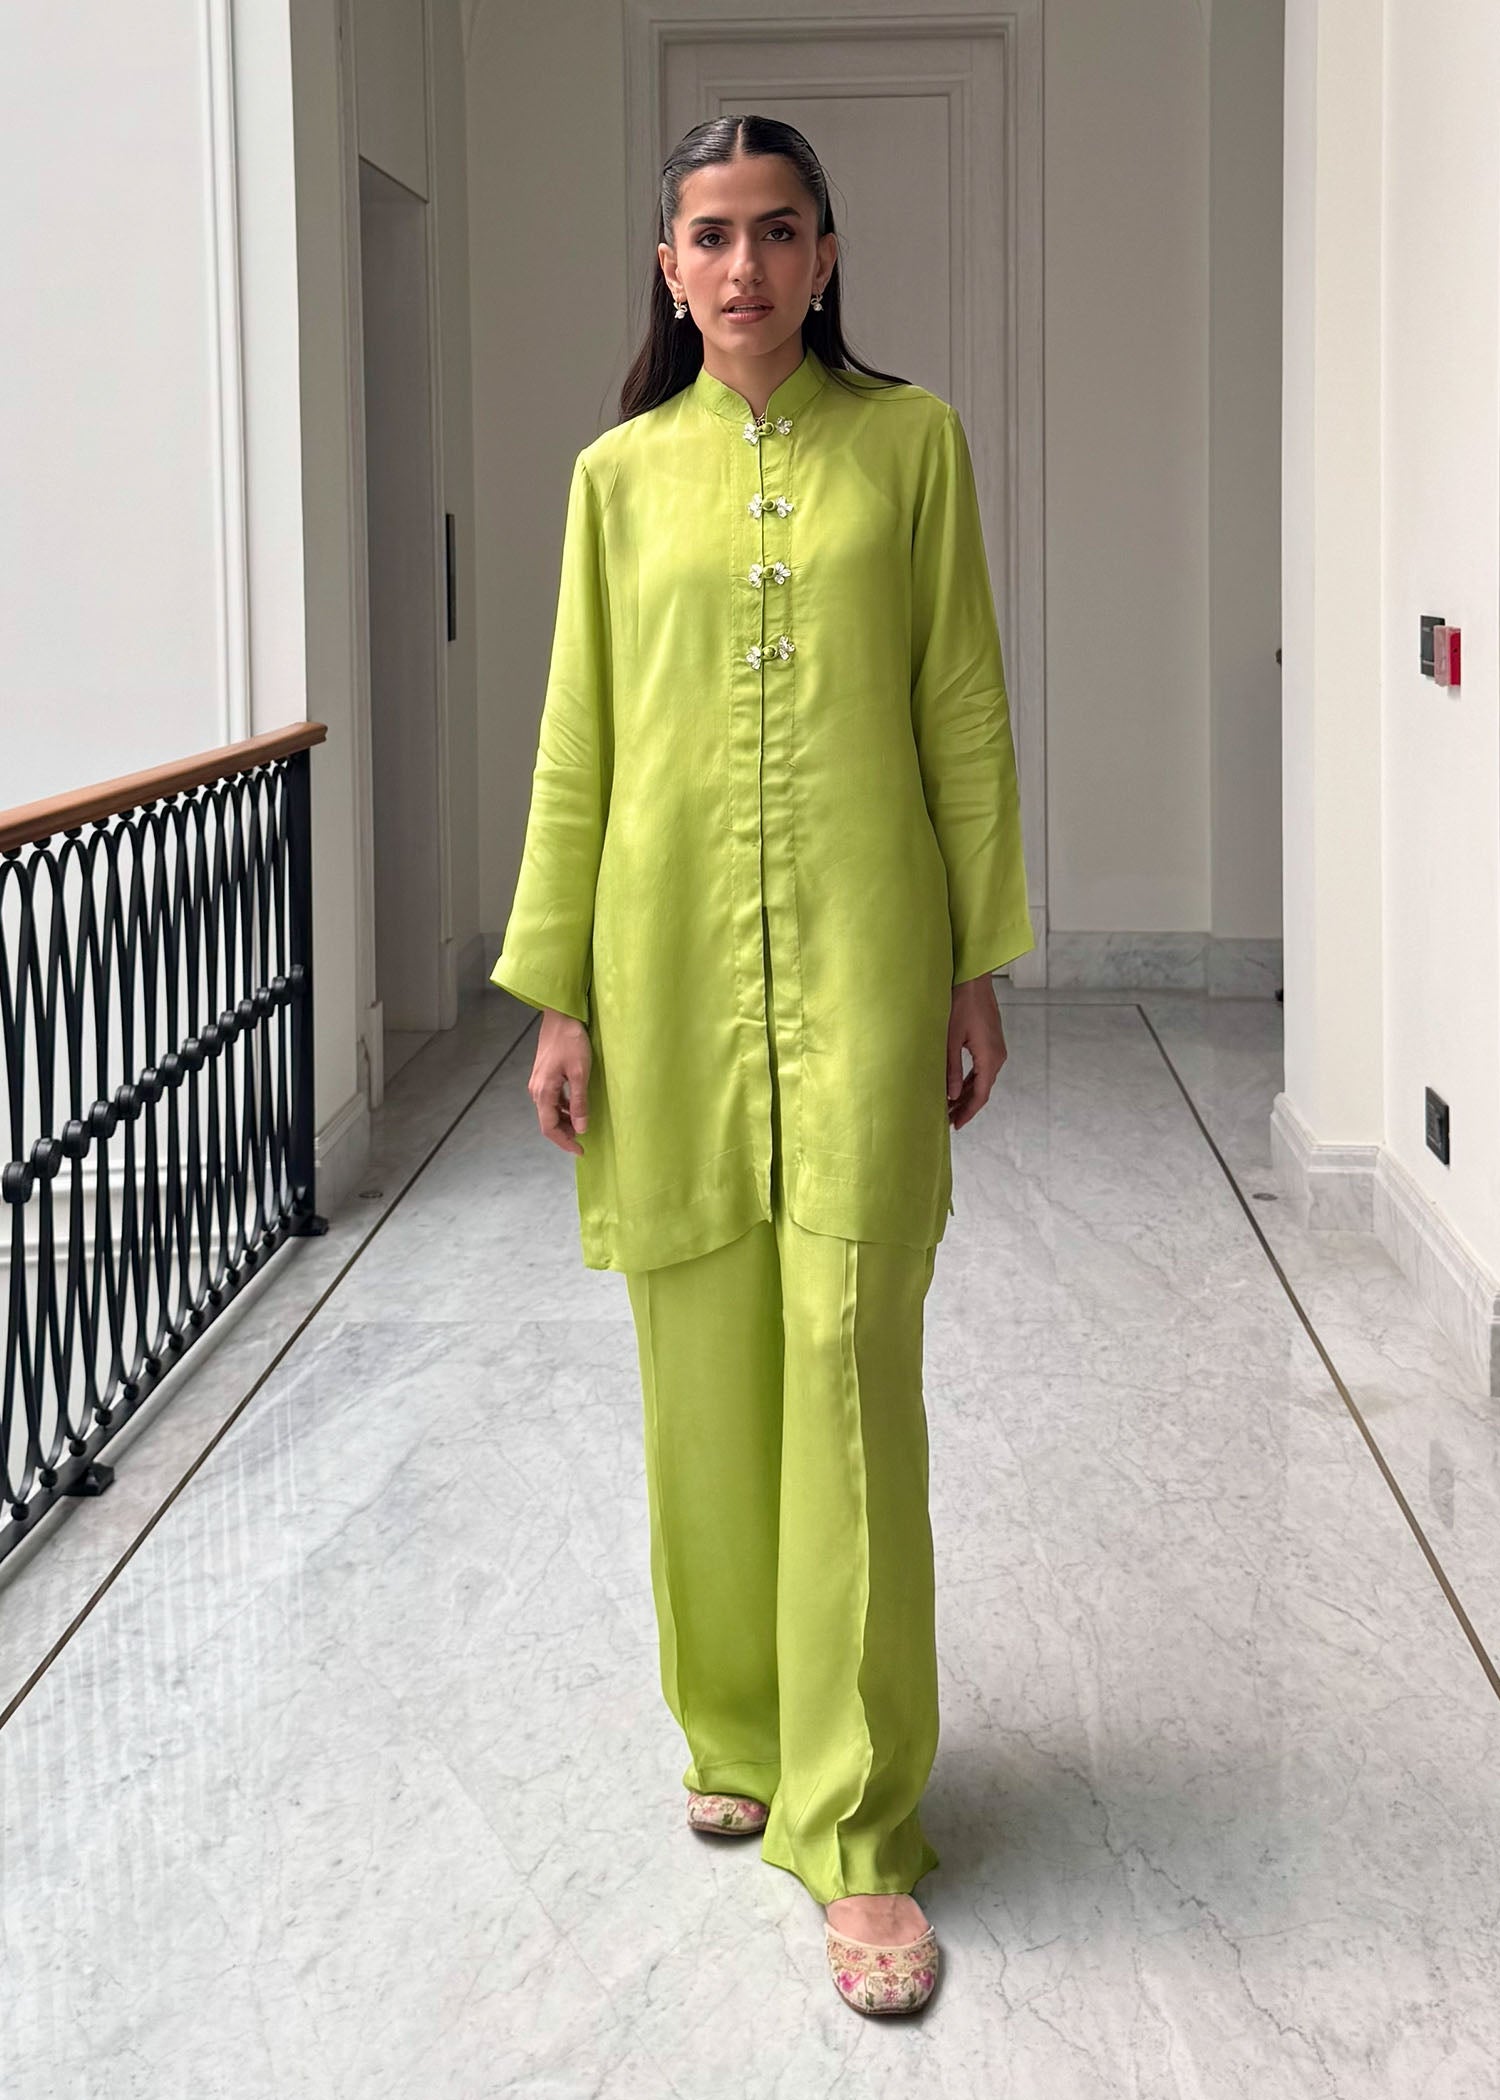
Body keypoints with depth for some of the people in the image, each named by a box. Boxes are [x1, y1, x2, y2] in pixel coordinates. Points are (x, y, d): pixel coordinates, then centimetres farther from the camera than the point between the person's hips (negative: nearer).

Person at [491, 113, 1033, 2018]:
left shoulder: (910, 444, 5)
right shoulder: (622, 475, 8)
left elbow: (964, 715, 4)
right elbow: (576, 744, 7)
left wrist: (979, 968, 0)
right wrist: (558, 996, 2)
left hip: (861, 957, -2)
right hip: (670, 952, 2)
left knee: (850, 1353, -7)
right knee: (704, 1358, 7)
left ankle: (855, 1828, -1)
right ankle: (739, 1732, 26)